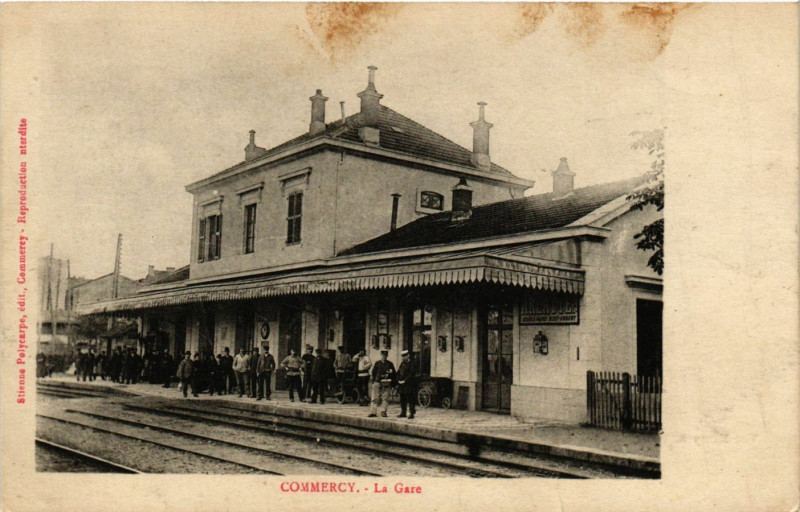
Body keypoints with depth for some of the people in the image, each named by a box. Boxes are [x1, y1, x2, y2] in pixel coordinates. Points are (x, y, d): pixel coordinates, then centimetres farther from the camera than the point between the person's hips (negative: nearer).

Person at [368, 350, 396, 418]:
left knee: (385, 398, -1)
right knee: (375, 398, -3)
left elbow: (394, 374, 10)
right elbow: (373, 373, 9)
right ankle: (373, 412, -2)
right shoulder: (377, 363, 10)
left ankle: (383, 412, 8)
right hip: (377, 382, 0)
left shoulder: (390, 364, 9)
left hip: (386, 384, 0)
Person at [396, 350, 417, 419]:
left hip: (409, 384, -7)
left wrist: (405, 381, -15)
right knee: (402, 399, 11)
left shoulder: (412, 364, -5)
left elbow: (412, 374, -13)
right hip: (402, 385, 7)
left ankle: (411, 413, -4)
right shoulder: (402, 363, 17)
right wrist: (398, 380, 2)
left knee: (410, 399, -6)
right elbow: (398, 372, 16)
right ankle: (403, 413, 19)